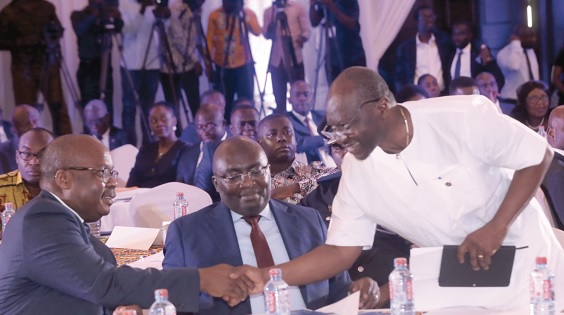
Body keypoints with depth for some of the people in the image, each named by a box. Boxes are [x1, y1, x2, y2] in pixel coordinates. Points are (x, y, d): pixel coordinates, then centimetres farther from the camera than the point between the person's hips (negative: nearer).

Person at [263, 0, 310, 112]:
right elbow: (267, 34, 3)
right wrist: (273, 21, -15)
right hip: (276, 59, 2)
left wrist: (303, 38, -21)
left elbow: (306, 29, 1)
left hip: (294, 58, -2)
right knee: (278, 93, 5)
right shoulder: (269, 11, 10)